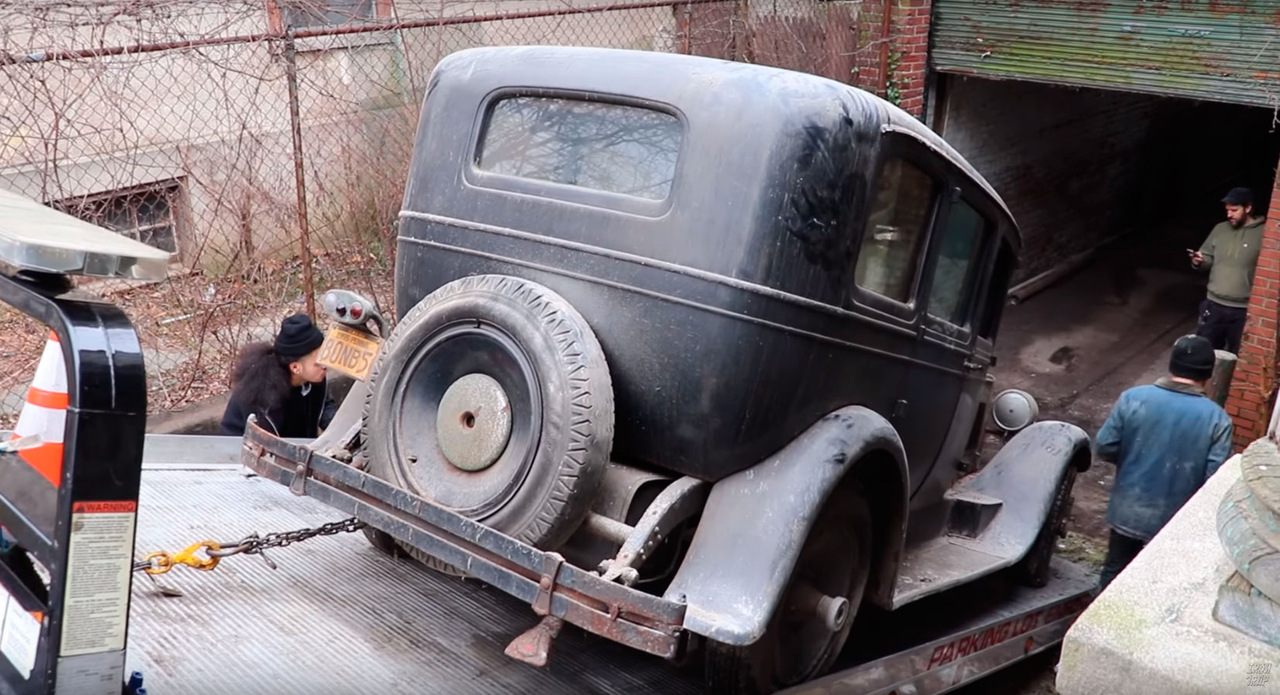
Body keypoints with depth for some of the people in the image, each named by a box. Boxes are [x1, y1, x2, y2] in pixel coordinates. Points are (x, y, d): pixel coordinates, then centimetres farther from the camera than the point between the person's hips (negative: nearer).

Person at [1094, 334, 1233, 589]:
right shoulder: (1217, 419, -15)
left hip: (1127, 510, 1)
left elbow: (1103, 448, -7)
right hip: (1175, 521, -1)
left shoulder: (1133, 398, -12)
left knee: (1115, 570, 21)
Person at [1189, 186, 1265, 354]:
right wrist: (1199, 261, -10)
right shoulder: (1220, 229, 6)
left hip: (1244, 309, -4)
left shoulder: (1263, 234, -9)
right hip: (1214, 304, 4)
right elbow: (1208, 258, 15)